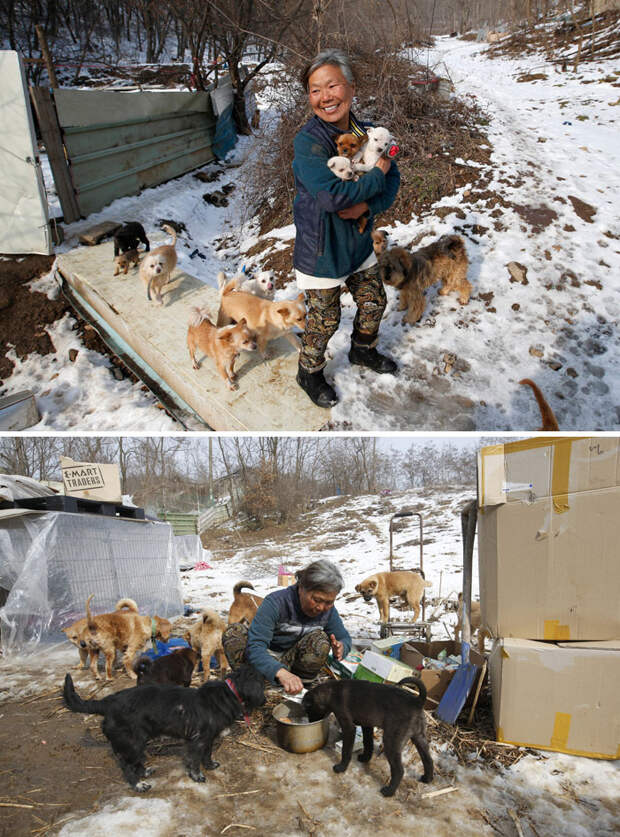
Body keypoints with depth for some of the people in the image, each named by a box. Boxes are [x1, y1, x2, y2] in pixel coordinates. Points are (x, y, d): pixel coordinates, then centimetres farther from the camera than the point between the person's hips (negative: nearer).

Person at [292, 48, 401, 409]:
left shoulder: (366, 133, -2)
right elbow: (331, 195, -33)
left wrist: (368, 204, -21)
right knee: (324, 320, 6)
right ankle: (310, 373, 32)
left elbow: (393, 179, 0)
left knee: (374, 301, 21)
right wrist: (376, 176, -21)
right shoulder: (308, 141, -23)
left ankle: (363, 350, 50)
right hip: (321, 247, -6)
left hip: (359, 239, 6)